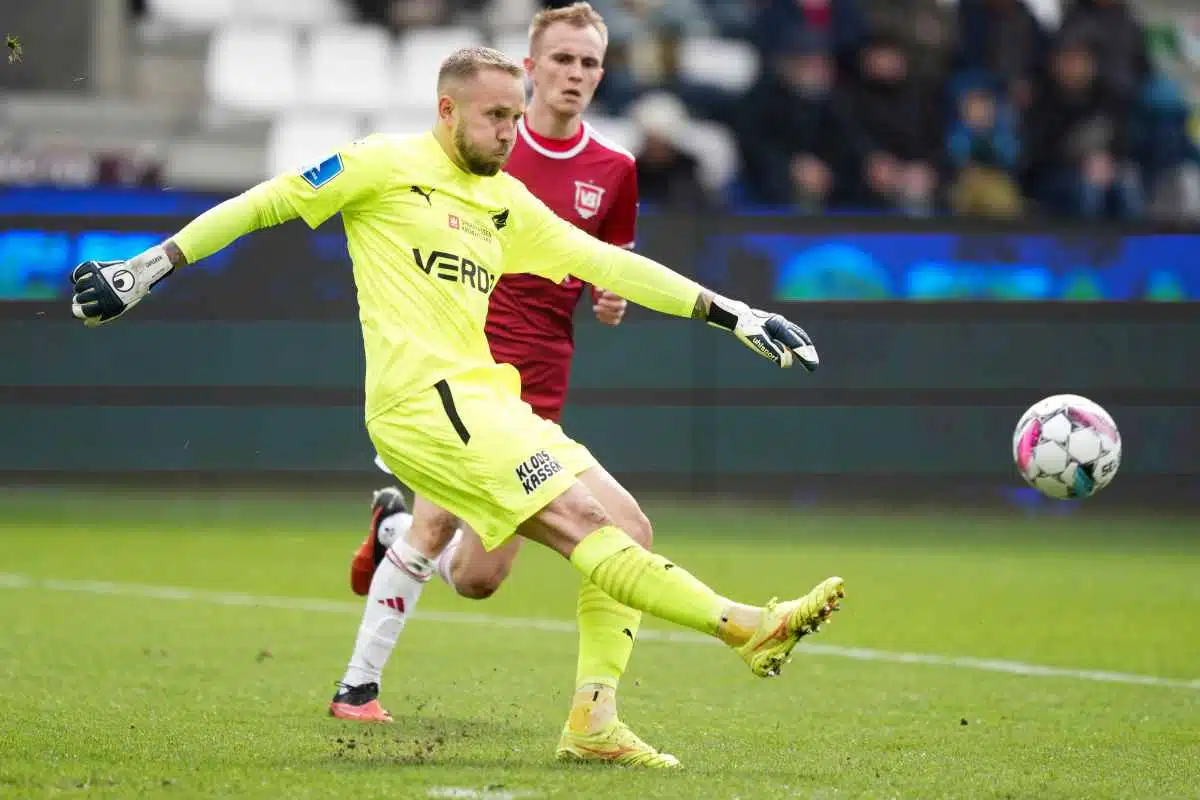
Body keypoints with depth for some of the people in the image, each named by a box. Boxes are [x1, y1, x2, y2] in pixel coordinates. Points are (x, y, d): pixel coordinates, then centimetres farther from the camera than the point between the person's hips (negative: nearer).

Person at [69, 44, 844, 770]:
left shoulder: (506, 201, 21)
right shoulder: (386, 166, 2)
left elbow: (606, 263, 22)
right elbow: (264, 204, 5)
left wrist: (730, 314, 17)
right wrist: (150, 266, 1)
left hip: (491, 403, 9)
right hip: (428, 400, -9)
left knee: (627, 529, -1)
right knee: (588, 519, -21)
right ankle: (746, 625, -34)